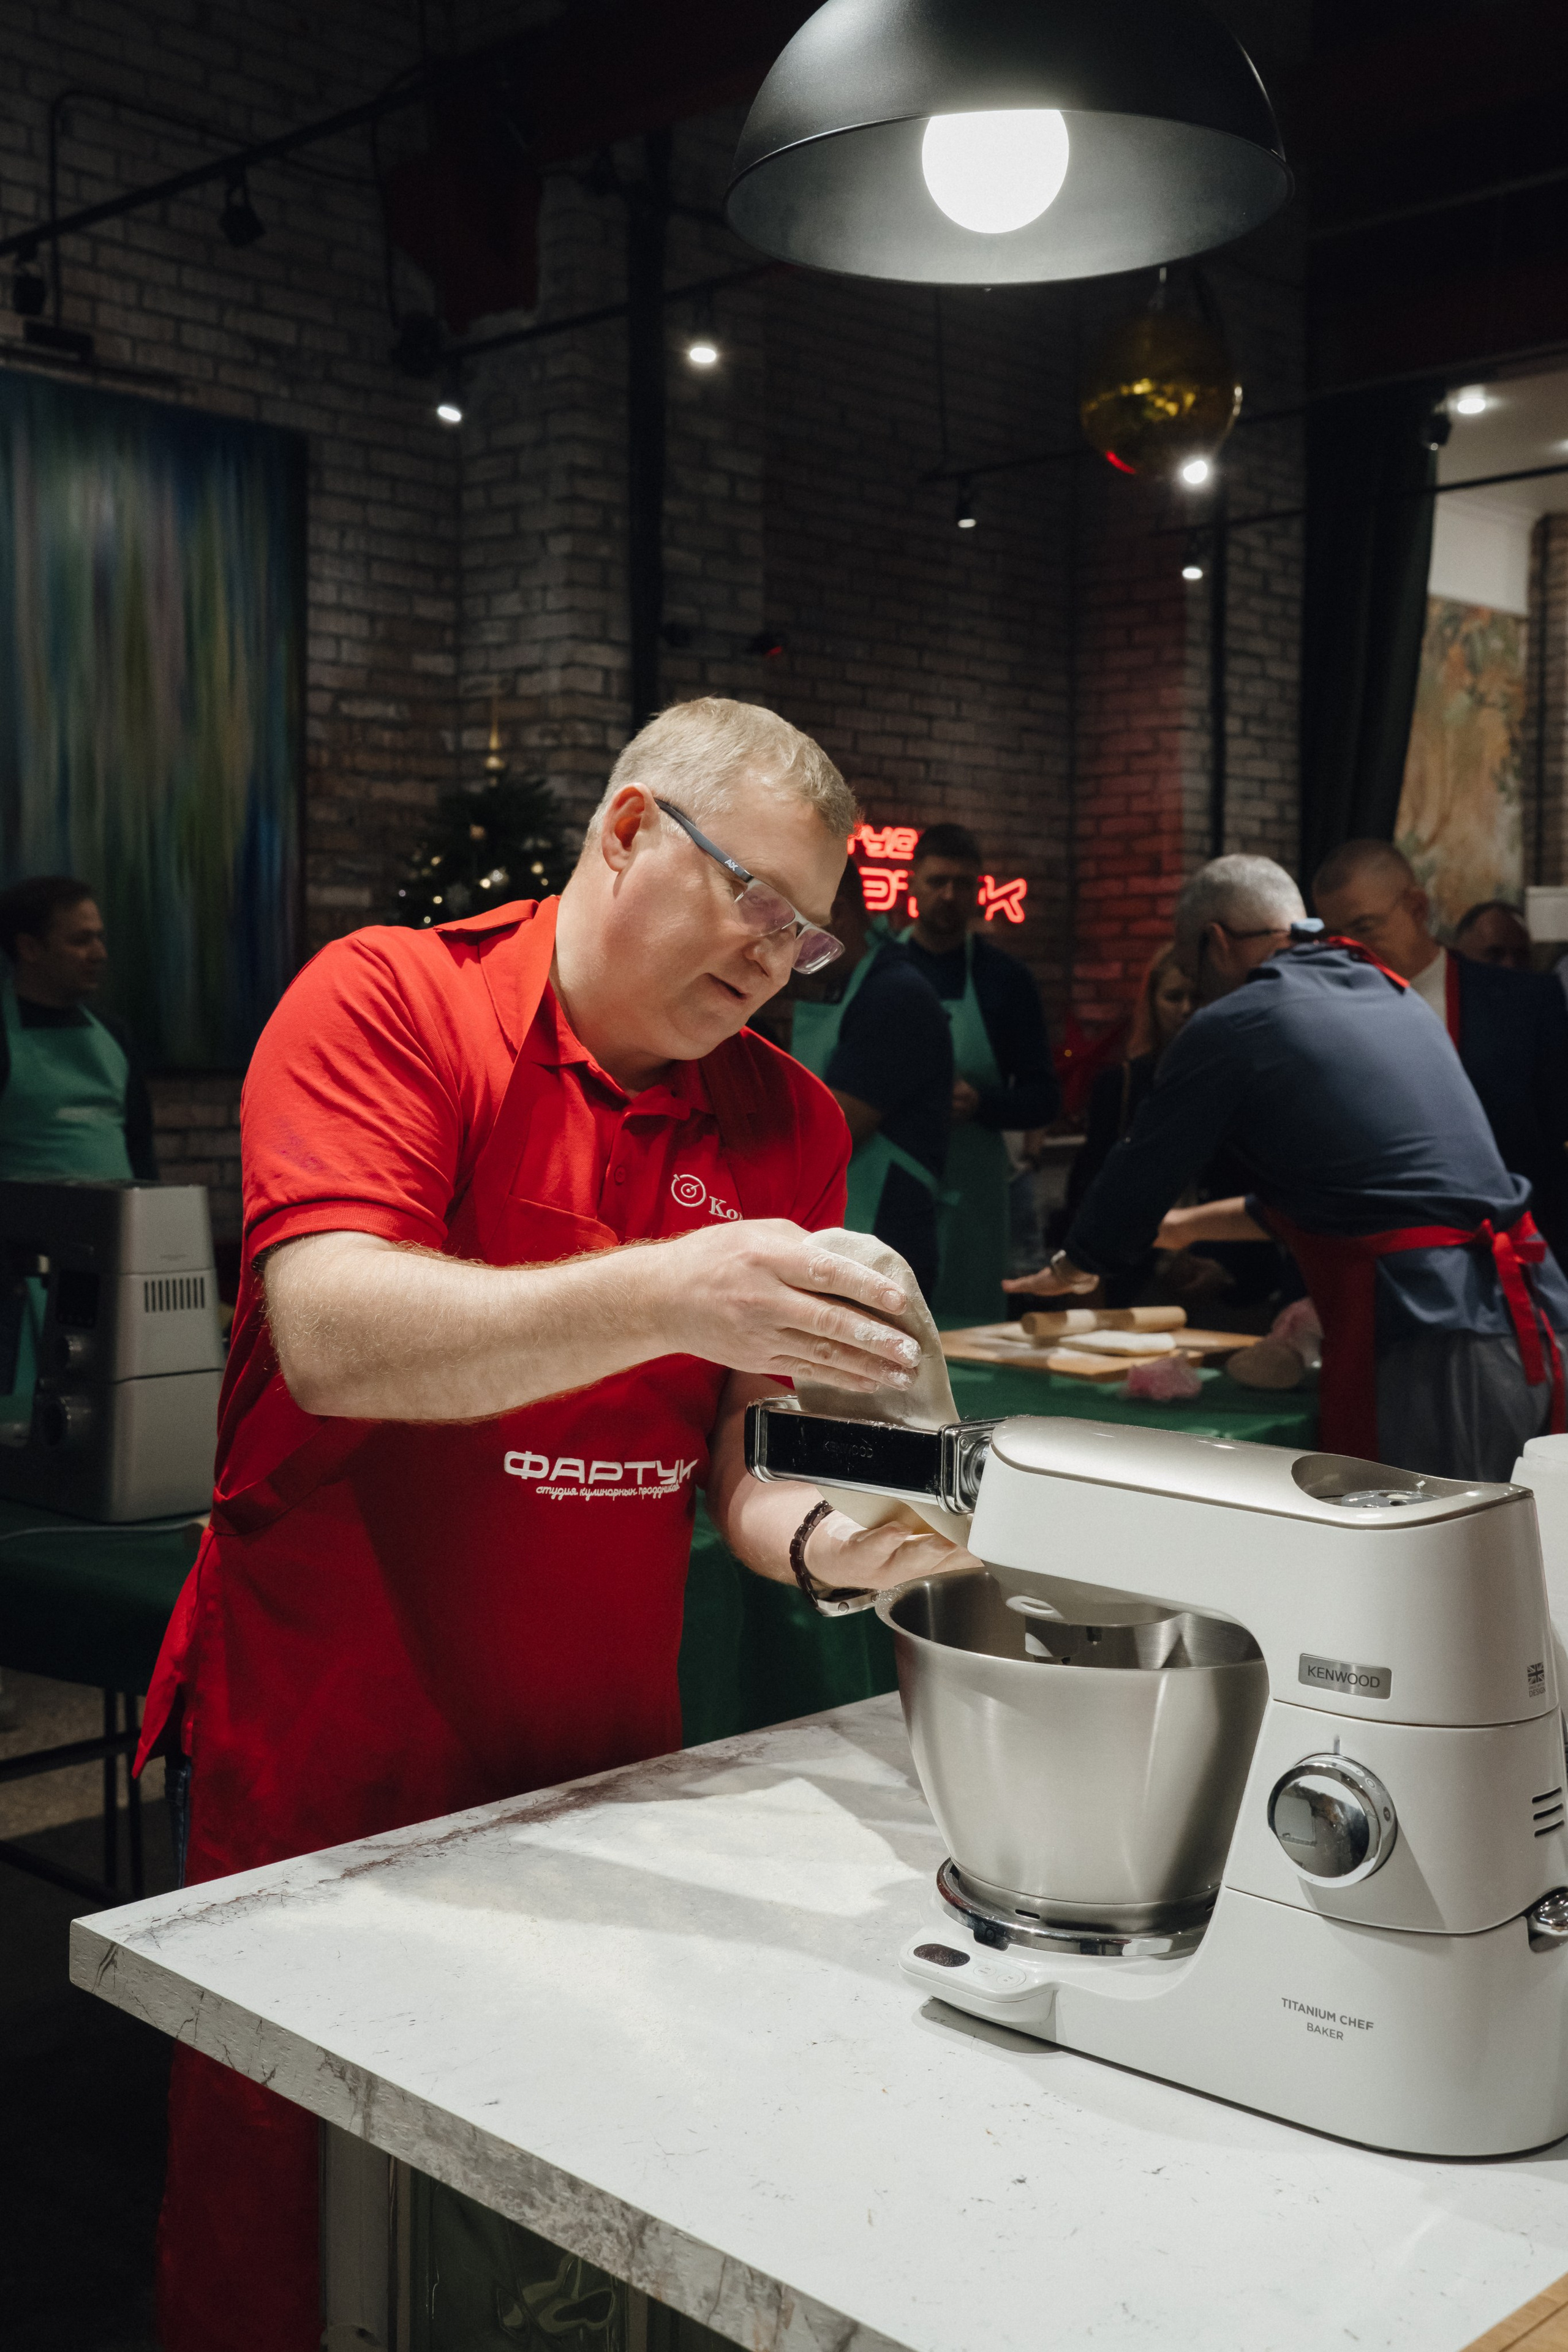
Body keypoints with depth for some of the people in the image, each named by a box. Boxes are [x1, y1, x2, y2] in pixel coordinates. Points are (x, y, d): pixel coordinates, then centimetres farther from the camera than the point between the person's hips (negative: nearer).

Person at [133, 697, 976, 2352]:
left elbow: (739, 1450, 6)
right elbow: (332, 1337, -26)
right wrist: (666, 1298, -37)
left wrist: (815, 1536, -17)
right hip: (323, 1771, -4)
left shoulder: (790, 1126, 4)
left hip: (606, 1765, 4)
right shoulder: (388, 1002, -10)